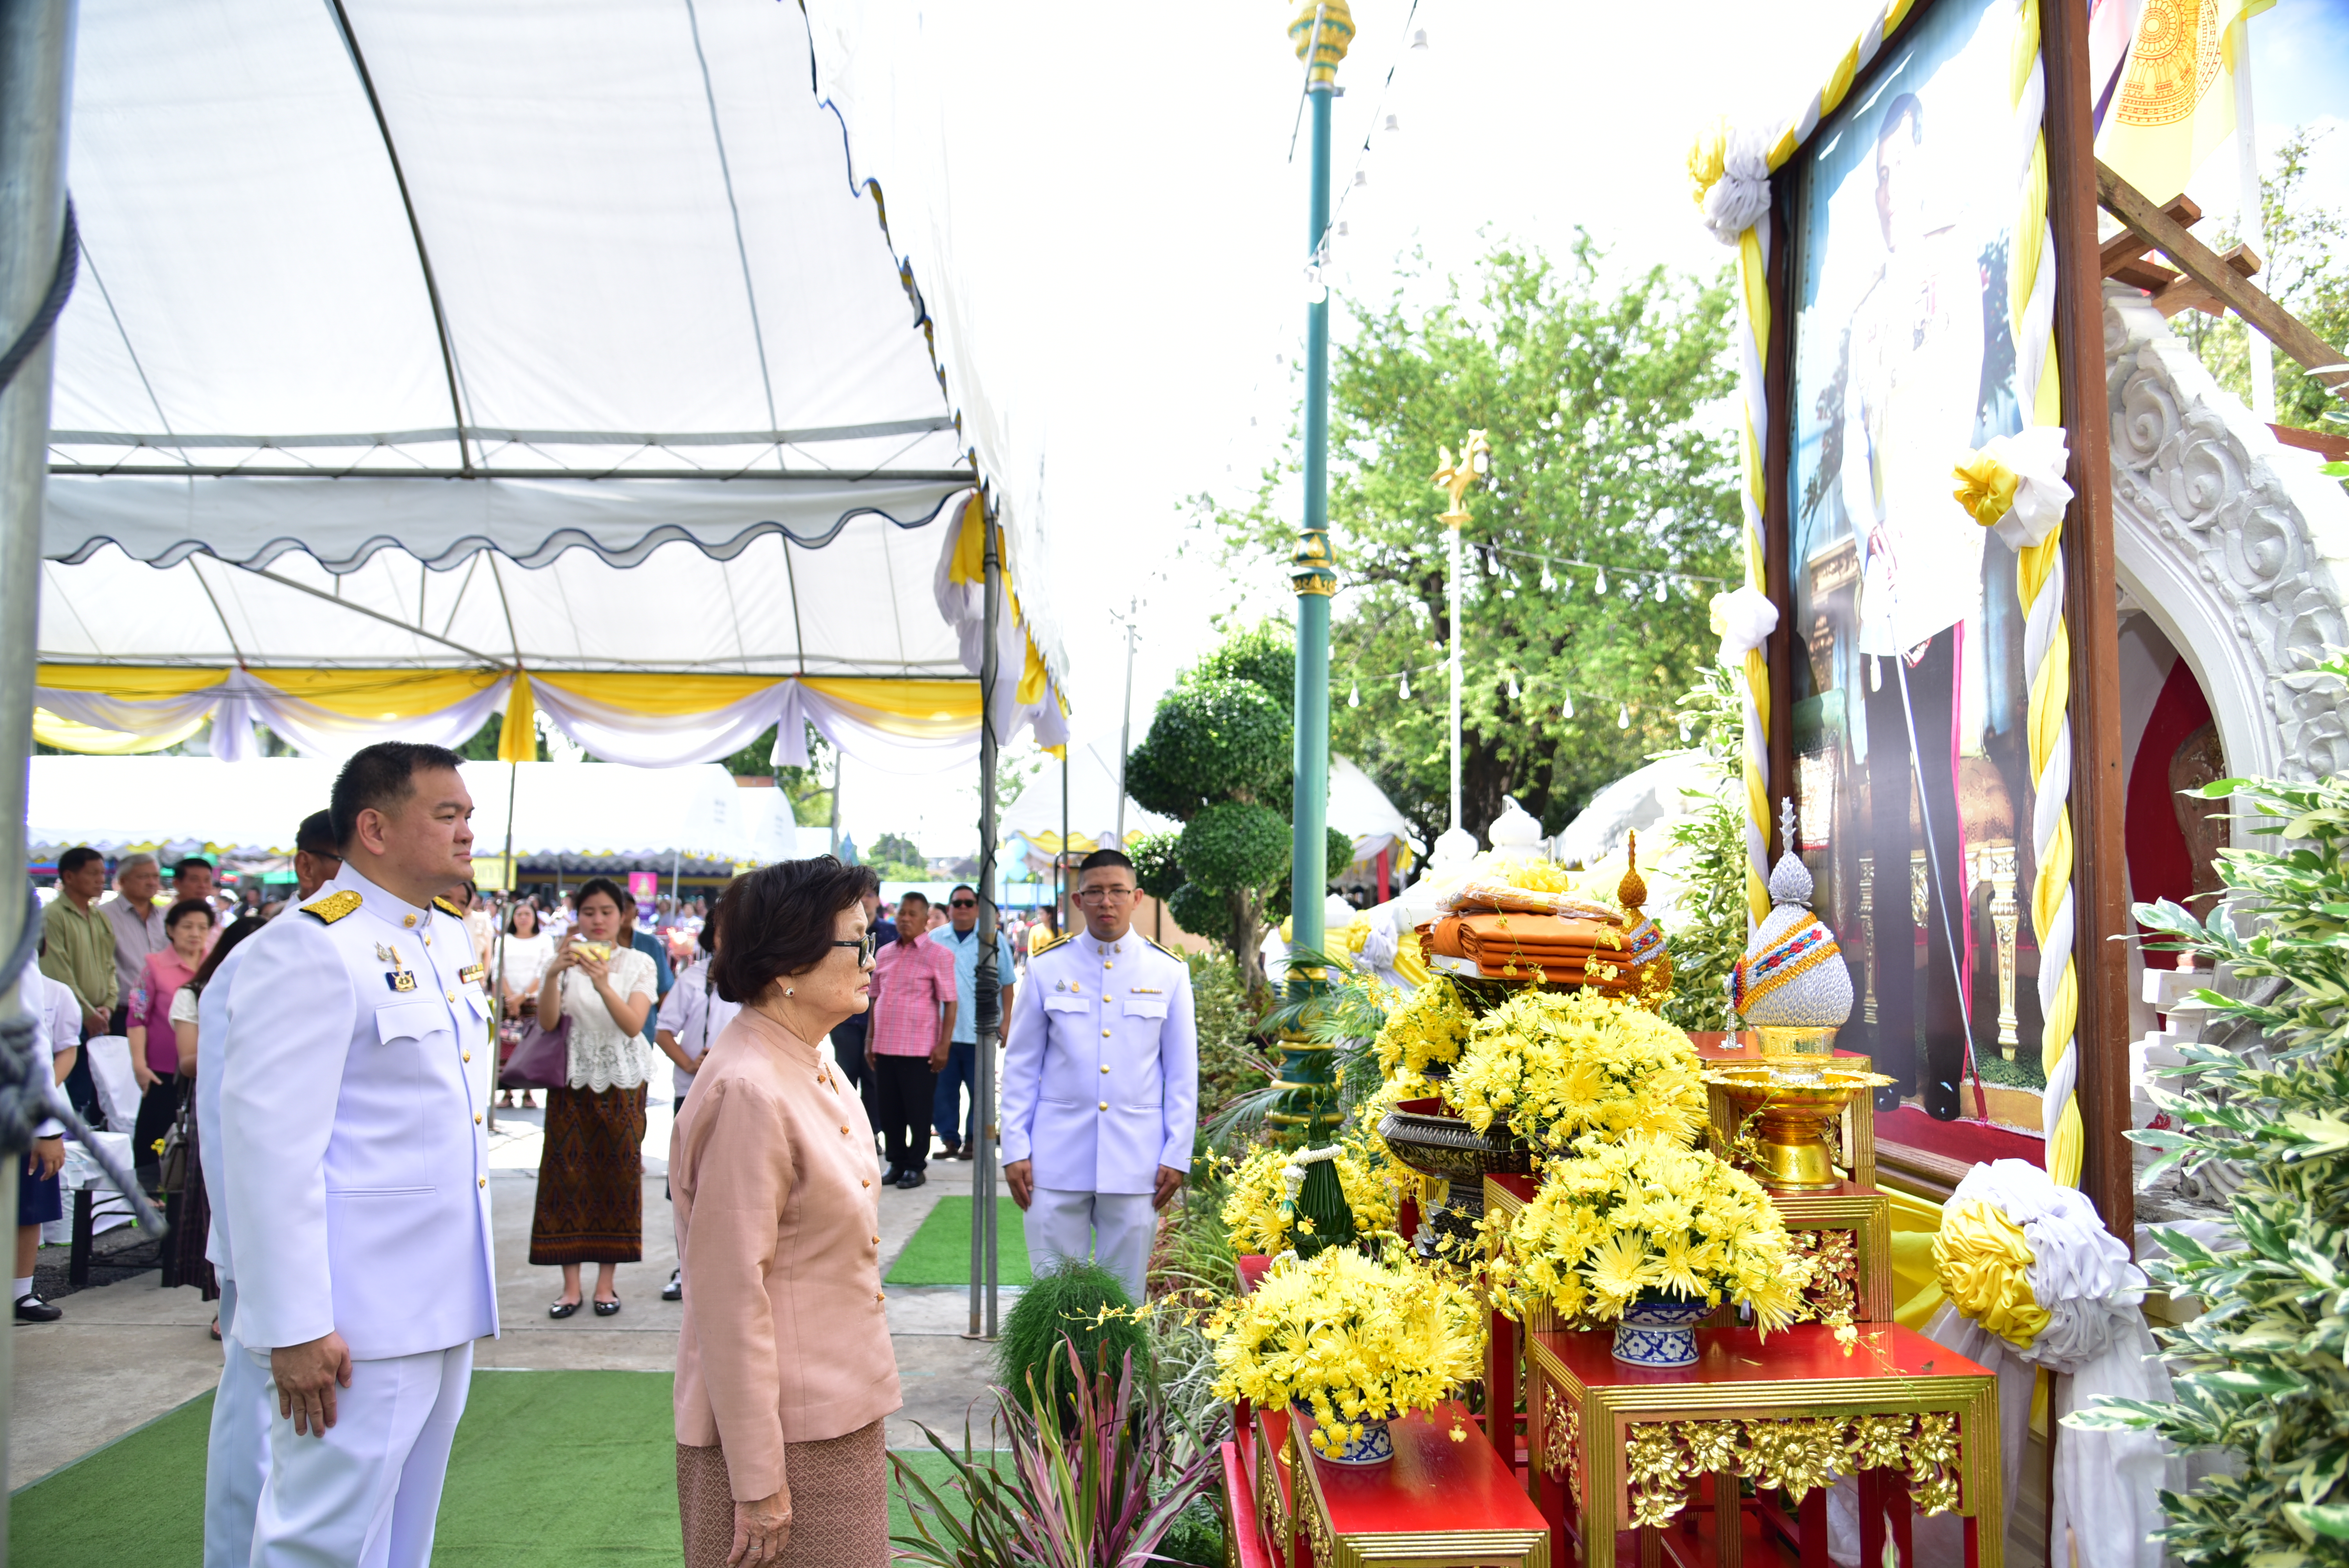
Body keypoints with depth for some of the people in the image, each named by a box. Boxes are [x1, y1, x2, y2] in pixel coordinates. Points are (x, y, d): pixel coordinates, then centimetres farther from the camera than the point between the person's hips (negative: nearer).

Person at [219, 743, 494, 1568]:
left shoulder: (450, 936, 10)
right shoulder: (310, 949, -16)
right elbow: (271, 1148, -20)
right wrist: (295, 1327, -20)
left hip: (445, 1306, 8)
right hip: (356, 1323, -8)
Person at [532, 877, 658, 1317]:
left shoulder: (639, 964, 2)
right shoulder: (564, 960, 4)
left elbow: (634, 1024, -12)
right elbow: (547, 1020, -10)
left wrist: (603, 984, -28)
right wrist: (553, 973, -27)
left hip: (622, 1082, 0)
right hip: (572, 1079, 1)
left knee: (617, 1173, 0)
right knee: (568, 1173, -1)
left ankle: (607, 1282, 10)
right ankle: (571, 1284, 7)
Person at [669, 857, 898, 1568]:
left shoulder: (812, 1067, 6)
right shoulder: (747, 1094, -23)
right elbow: (730, 1299, -22)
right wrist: (757, 1482, -18)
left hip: (839, 1415, 9)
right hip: (782, 1428, -9)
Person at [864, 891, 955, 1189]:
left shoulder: (938, 955, -4)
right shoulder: (885, 954, 11)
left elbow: (949, 1003, -7)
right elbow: (876, 999, 17)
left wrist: (944, 1045, -12)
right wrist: (870, 1039, 13)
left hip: (920, 1049, -5)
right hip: (884, 1048, 5)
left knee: (918, 1112, 4)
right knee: (889, 1111, 11)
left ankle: (916, 1166, 18)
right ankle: (897, 1162, 26)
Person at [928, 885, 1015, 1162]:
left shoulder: (994, 939, 1)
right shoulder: (934, 940, 8)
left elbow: (1007, 983, 4)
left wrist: (1007, 1021, 0)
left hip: (979, 1032, -2)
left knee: (979, 1090, 2)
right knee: (943, 1089, 4)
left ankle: (973, 1140, 14)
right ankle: (949, 1139, 16)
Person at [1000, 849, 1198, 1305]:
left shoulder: (1169, 971, 3)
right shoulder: (1048, 967, 2)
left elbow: (1183, 1074, 6)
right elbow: (1021, 1066, 6)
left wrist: (1177, 1155, 1)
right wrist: (1015, 1149, 1)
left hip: (1135, 1161, 0)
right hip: (1058, 1160, 0)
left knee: (1124, 1296, 8)